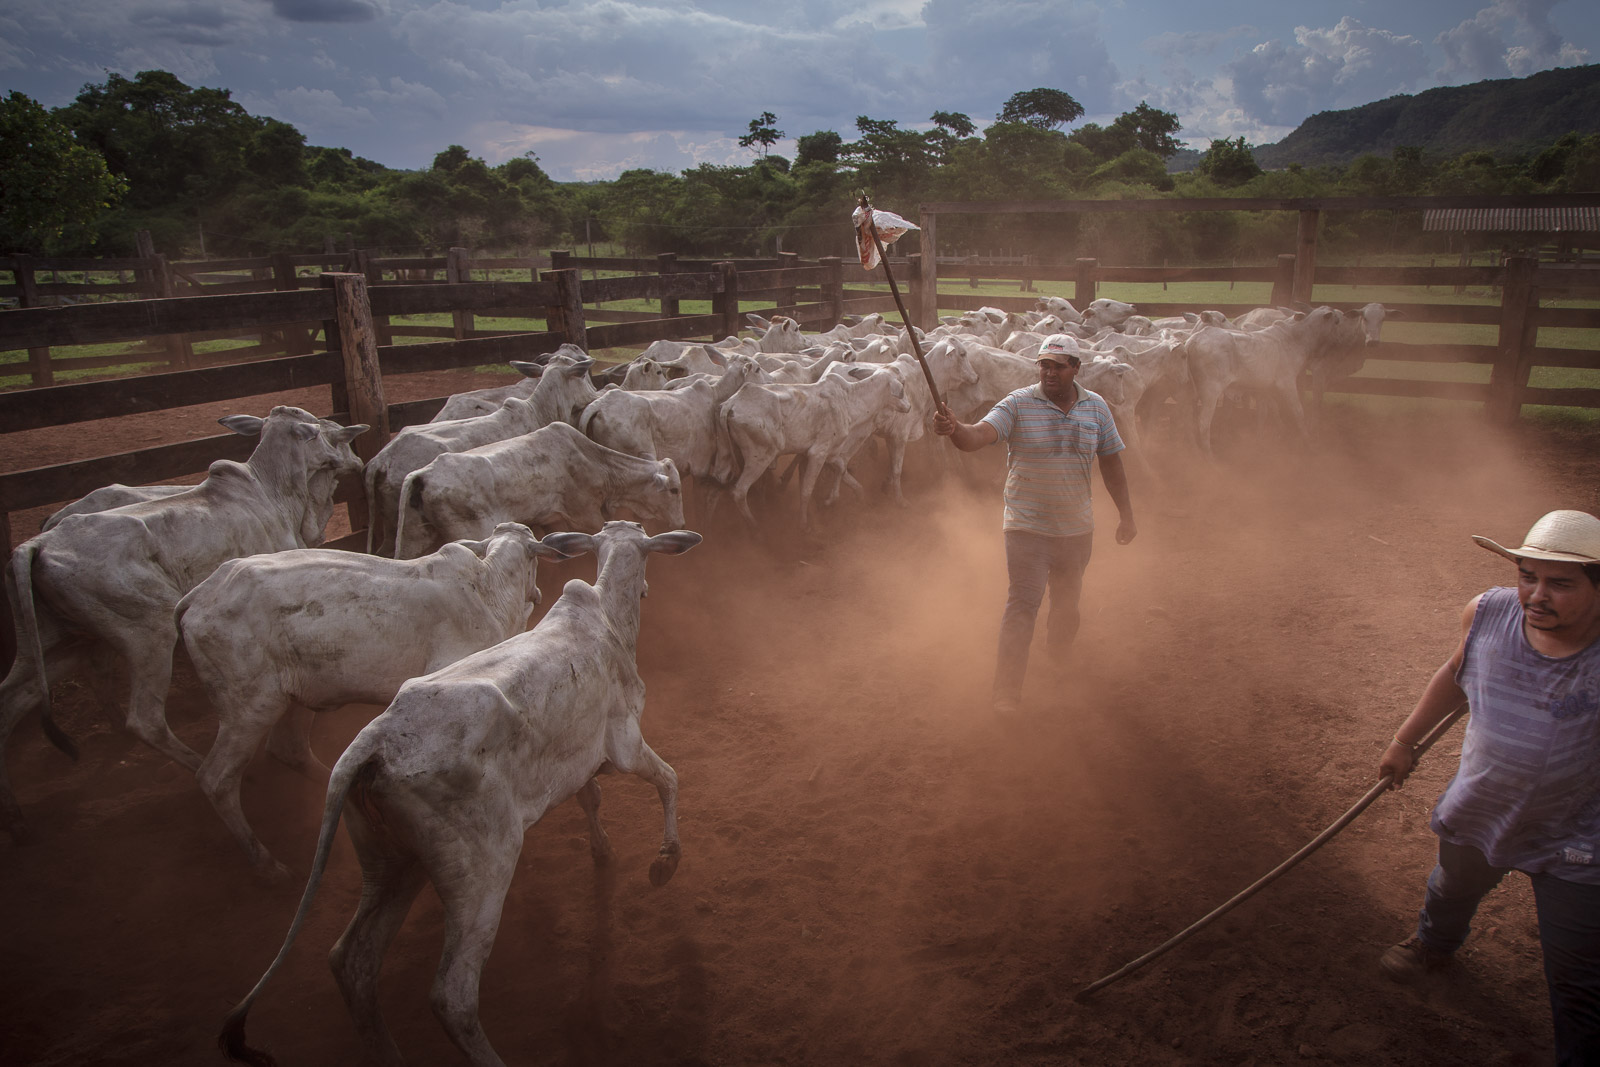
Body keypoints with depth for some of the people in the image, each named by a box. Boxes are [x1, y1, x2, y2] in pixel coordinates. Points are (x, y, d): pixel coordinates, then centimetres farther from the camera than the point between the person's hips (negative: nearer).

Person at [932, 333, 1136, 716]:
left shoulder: (1095, 407, 1)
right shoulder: (1018, 404, -11)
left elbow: (1111, 464, 9)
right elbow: (978, 436, -26)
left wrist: (1126, 516, 11)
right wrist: (953, 429, -49)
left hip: (1076, 527, 4)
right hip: (1027, 525, -4)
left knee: (1067, 605, 18)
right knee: (1023, 602, -10)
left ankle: (1057, 672, 44)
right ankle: (1007, 692, -4)